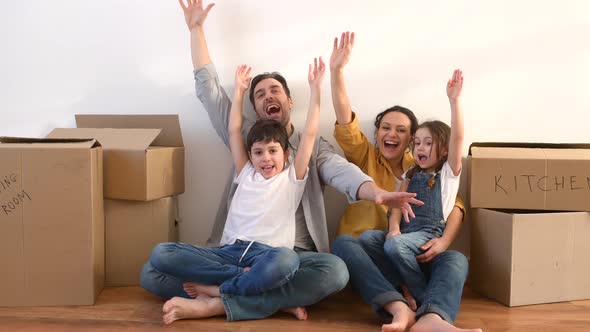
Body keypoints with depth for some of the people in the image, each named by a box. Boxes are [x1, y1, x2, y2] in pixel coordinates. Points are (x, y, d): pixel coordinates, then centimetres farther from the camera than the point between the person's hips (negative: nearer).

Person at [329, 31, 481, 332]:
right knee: (342, 244, -33)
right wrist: (336, 70, -16)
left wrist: (444, 240, -17)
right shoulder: (364, 157, 12)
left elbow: (454, 204, 5)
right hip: (367, 254, -1)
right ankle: (399, 306, -51)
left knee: (456, 259, -28)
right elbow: (345, 122, -5)